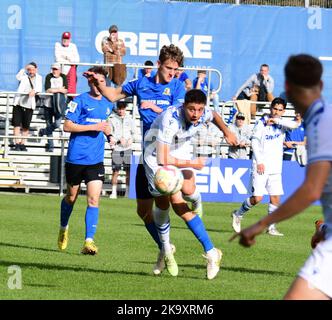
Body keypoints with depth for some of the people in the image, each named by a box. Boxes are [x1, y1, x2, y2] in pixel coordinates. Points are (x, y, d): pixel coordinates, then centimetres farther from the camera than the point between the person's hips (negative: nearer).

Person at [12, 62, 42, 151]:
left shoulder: (38, 78, 9)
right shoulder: (24, 76, 8)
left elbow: (39, 88, -7)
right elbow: (18, 77, -13)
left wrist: (34, 90, -28)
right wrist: (24, 69, -20)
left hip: (29, 105, 1)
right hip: (18, 103, -1)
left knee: (26, 126, 5)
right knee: (17, 124, -5)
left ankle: (22, 144, 15)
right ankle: (17, 144, -3)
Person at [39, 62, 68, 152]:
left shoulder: (63, 77, 1)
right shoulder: (49, 77, -2)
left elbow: (66, 90, -8)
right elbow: (47, 90, -14)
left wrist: (53, 90, -17)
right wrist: (59, 89, -13)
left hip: (59, 104, 0)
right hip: (48, 104, 0)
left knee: (57, 124, -13)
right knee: (49, 125, 4)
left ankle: (43, 131, 17)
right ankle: (50, 145, 15)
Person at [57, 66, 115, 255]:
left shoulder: (107, 104, 11)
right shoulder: (80, 101, -6)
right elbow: (67, 126, -12)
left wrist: (109, 134, 10)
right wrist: (94, 127, -18)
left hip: (96, 161, 3)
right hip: (76, 158, -3)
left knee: (94, 200, -11)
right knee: (71, 197, 12)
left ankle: (89, 241, -13)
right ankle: (64, 229, 39)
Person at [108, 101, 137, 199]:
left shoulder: (130, 120, 12)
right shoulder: (113, 120, 7)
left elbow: (134, 133, 12)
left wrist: (131, 139, -9)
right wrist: (119, 139, -13)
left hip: (127, 149, 1)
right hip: (117, 149, -1)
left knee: (128, 171, -1)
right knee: (115, 171, -3)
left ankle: (128, 192, 6)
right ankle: (113, 192, 1)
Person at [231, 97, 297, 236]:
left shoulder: (281, 123, 8)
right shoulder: (261, 122, -3)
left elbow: (293, 125, -13)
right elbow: (254, 142, -7)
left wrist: (276, 120, -18)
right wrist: (259, 161, -14)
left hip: (275, 168, 4)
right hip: (260, 166, -4)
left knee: (275, 198, -1)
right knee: (257, 197, -9)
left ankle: (271, 227, 9)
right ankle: (238, 214, 14)